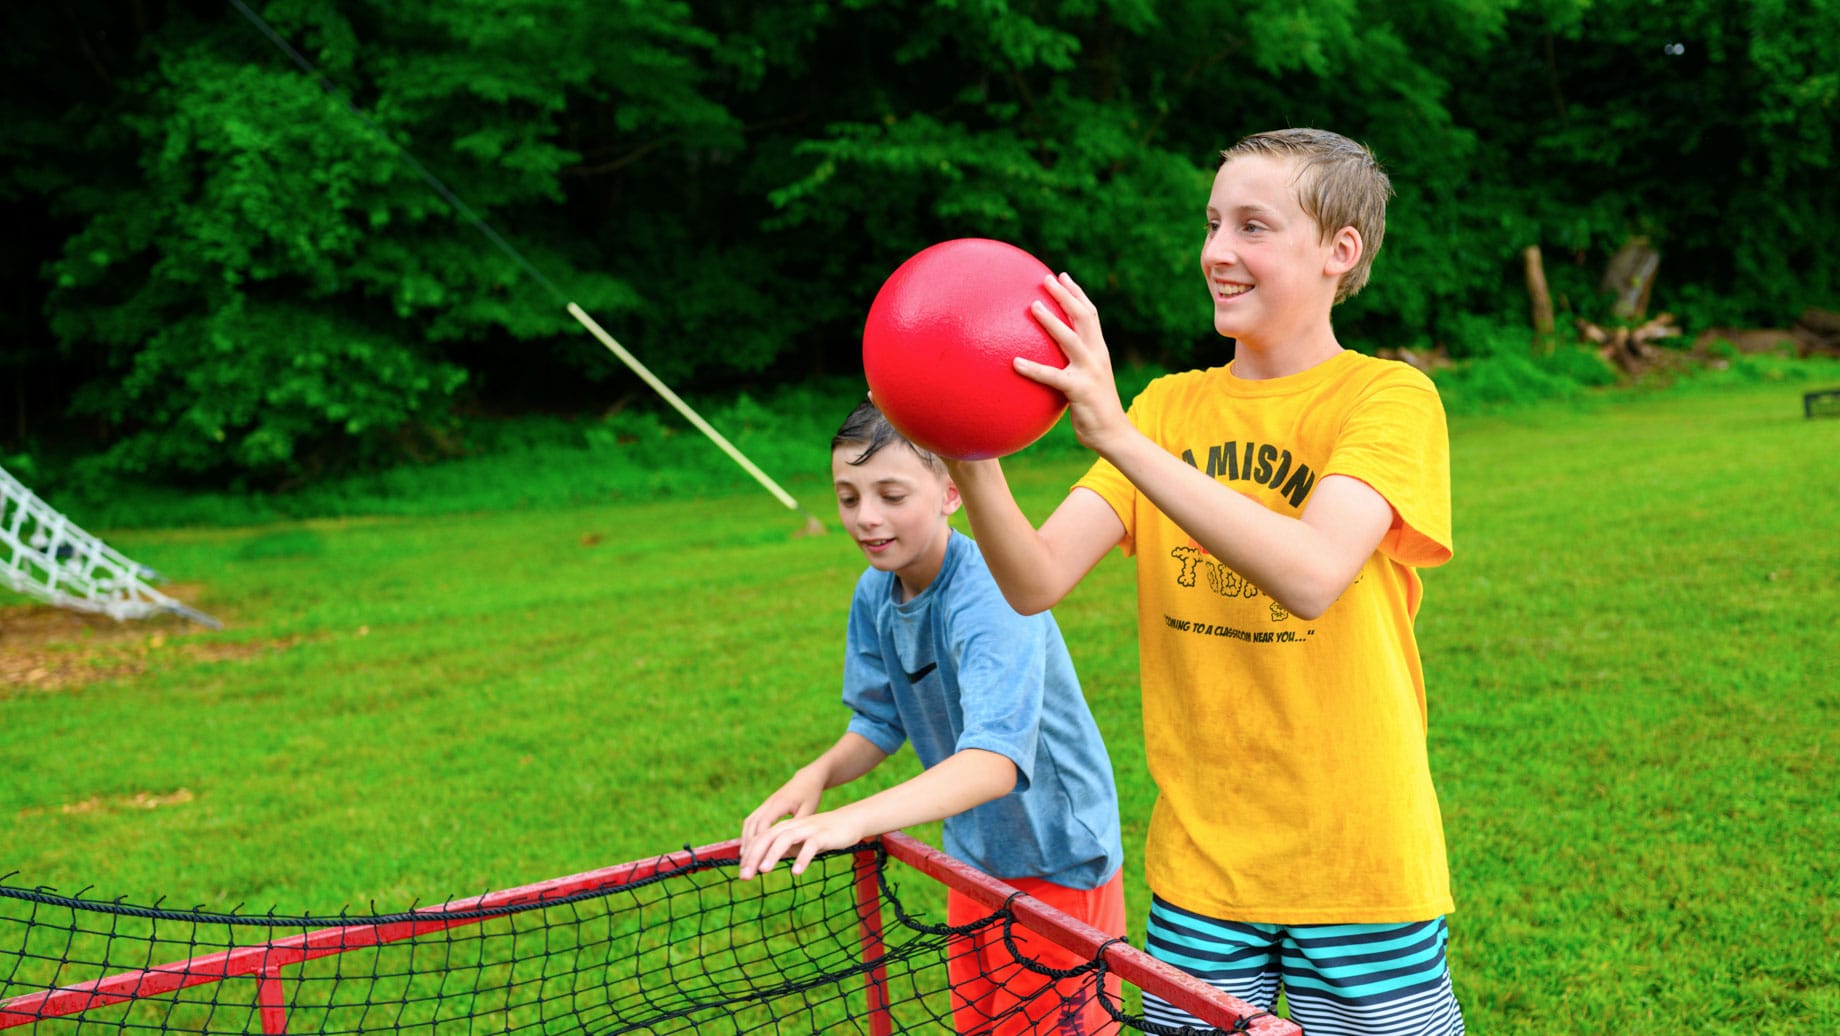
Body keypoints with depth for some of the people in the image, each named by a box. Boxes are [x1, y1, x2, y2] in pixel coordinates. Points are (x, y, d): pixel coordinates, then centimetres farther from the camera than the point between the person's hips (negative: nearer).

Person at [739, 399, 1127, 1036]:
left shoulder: (989, 596, -30)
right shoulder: (875, 593, -6)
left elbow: (996, 758, -44)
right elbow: (881, 721, 5)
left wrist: (851, 819, -57)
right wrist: (818, 774, -17)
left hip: (1059, 861, -7)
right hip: (975, 860, 7)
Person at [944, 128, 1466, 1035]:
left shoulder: (1389, 397, -8)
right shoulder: (1171, 403, 5)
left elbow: (1310, 575, -28)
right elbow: (1036, 582, -7)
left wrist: (1116, 434, -33)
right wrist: (969, 458, -25)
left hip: (1358, 868, -3)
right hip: (1197, 863, 4)